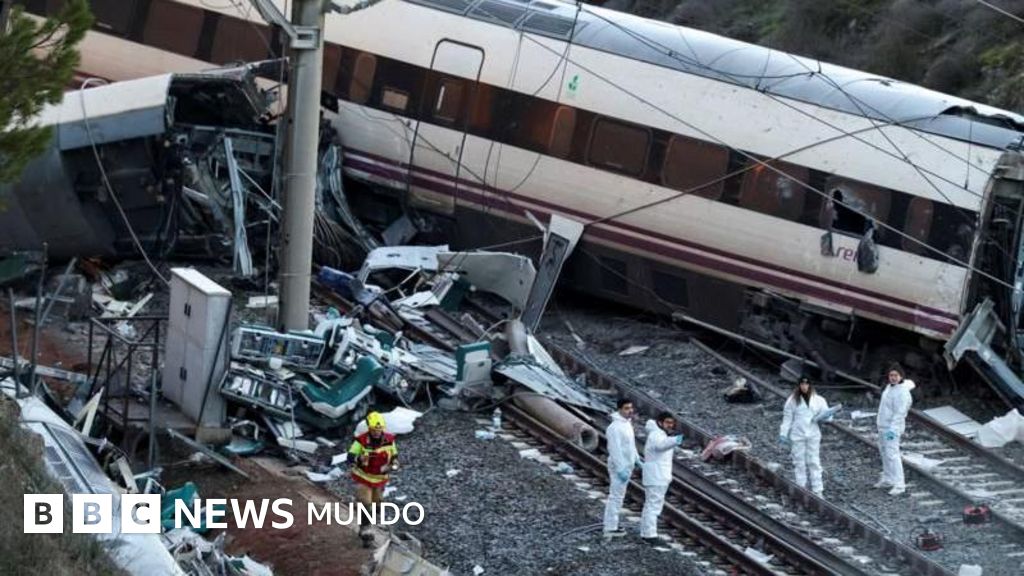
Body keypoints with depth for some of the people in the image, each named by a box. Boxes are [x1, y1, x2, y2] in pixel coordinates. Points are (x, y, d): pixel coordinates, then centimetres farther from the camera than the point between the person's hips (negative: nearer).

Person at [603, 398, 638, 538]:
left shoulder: (627, 423, 9)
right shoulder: (615, 427, -22)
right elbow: (615, 450, -25)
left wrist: (637, 459, 19)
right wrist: (621, 470, -26)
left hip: (627, 466, 10)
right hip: (619, 467, -10)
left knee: (618, 495, 16)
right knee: (616, 496, -5)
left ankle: (611, 524, 25)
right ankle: (610, 528, 0)